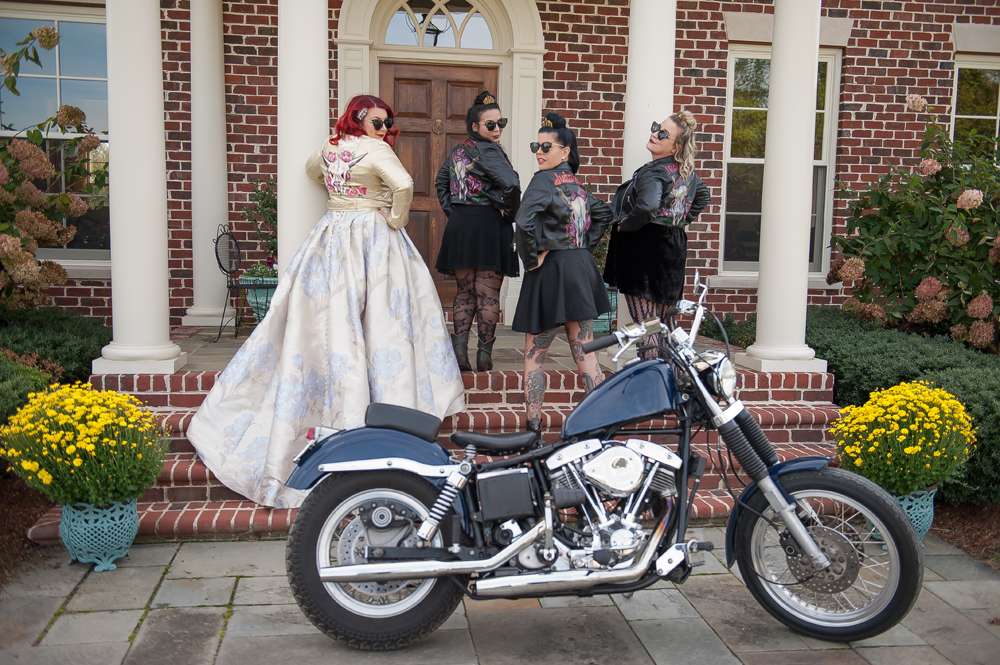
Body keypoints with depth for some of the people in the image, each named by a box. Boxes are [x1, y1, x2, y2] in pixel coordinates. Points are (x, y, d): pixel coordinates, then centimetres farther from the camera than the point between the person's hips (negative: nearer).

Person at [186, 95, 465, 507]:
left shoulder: (330, 148, 12)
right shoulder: (375, 149, -10)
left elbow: (312, 170, 35)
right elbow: (404, 184, -25)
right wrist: (396, 219, -11)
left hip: (331, 235, 7)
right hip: (371, 237, -6)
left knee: (330, 317, 10)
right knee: (380, 321, -2)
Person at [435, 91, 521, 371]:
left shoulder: (457, 151, 12)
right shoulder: (487, 150, -12)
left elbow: (441, 181, 25)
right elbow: (511, 183, -26)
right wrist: (510, 211, -10)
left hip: (459, 225, 7)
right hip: (488, 225, -7)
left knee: (465, 292, 14)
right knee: (488, 295, 2)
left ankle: (460, 351, 7)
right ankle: (484, 356, 6)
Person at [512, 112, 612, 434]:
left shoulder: (545, 179, -12)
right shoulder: (576, 183, 13)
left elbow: (525, 220, -28)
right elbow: (603, 212, 27)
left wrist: (534, 256, -16)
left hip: (552, 271, -7)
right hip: (582, 269, 7)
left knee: (534, 357, 3)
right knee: (585, 354, 11)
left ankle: (533, 427, 5)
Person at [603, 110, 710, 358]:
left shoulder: (653, 172, -17)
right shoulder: (687, 172, 10)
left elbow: (647, 206, -36)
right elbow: (702, 197, 28)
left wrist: (625, 225, -19)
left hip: (644, 249, -9)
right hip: (675, 249, 9)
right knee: (663, 324, 16)